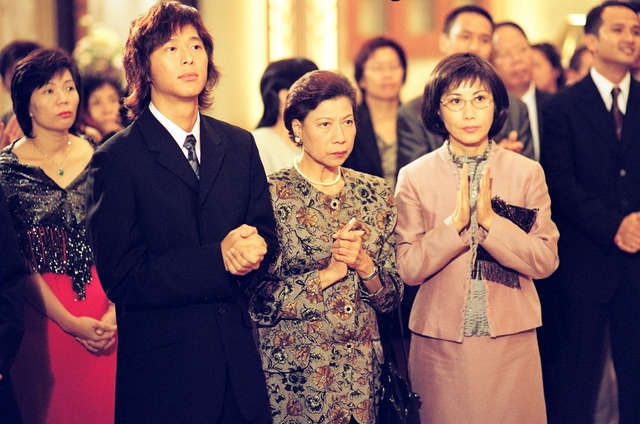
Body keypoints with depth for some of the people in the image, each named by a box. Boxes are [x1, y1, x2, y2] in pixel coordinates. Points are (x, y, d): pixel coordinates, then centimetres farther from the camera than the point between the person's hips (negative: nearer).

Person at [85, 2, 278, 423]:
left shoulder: (239, 145, 9)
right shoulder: (117, 160, -7)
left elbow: (267, 237, 11)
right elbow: (122, 278, -13)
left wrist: (254, 250, -14)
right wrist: (218, 260, -22)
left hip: (240, 359, 5)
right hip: (163, 368, -4)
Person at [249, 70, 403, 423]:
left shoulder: (376, 194, 4)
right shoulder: (272, 195, -10)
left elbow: (391, 296, 6)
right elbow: (258, 301, -12)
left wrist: (364, 265, -13)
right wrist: (328, 273, -17)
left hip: (361, 371, 4)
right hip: (293, 375, -4)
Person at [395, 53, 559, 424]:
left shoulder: (527, 173, 0)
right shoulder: (415, 177, -1)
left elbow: (546, 261, -5)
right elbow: (408, 268, -5)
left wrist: (490, 220, -17)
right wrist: (455, 223, -18)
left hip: (511, 340, 0)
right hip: (440, 342, 0)